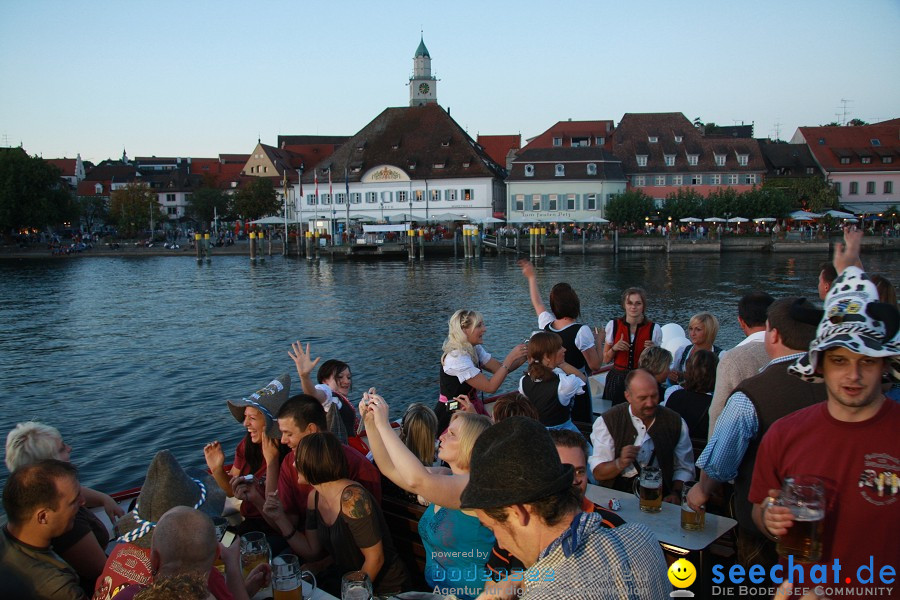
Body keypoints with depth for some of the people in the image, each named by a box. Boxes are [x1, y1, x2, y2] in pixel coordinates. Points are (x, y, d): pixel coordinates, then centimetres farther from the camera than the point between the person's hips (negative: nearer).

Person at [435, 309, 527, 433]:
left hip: (472, 407, 8)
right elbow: (490, 387, -22)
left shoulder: (475, 349, 4)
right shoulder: (456, 358, -22)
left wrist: (525, 355, -9)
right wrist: (510, 358, -21)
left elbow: (500, 368, 3)